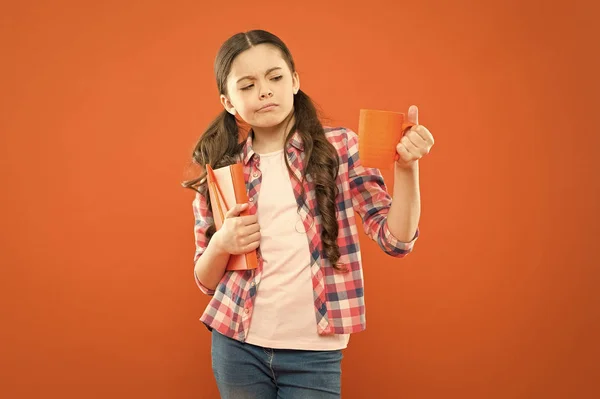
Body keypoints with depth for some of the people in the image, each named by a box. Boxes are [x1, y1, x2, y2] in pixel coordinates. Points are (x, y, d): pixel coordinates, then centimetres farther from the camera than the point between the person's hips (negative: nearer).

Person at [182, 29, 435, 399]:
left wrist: (406, 166, -24)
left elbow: (397, 239, -9)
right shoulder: (221, 169, 1)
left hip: (313, 352, -2)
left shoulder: (339, 147, -3)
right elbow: (206, 280, 8)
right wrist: (221, 244, -13)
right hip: (237, 345, 2)